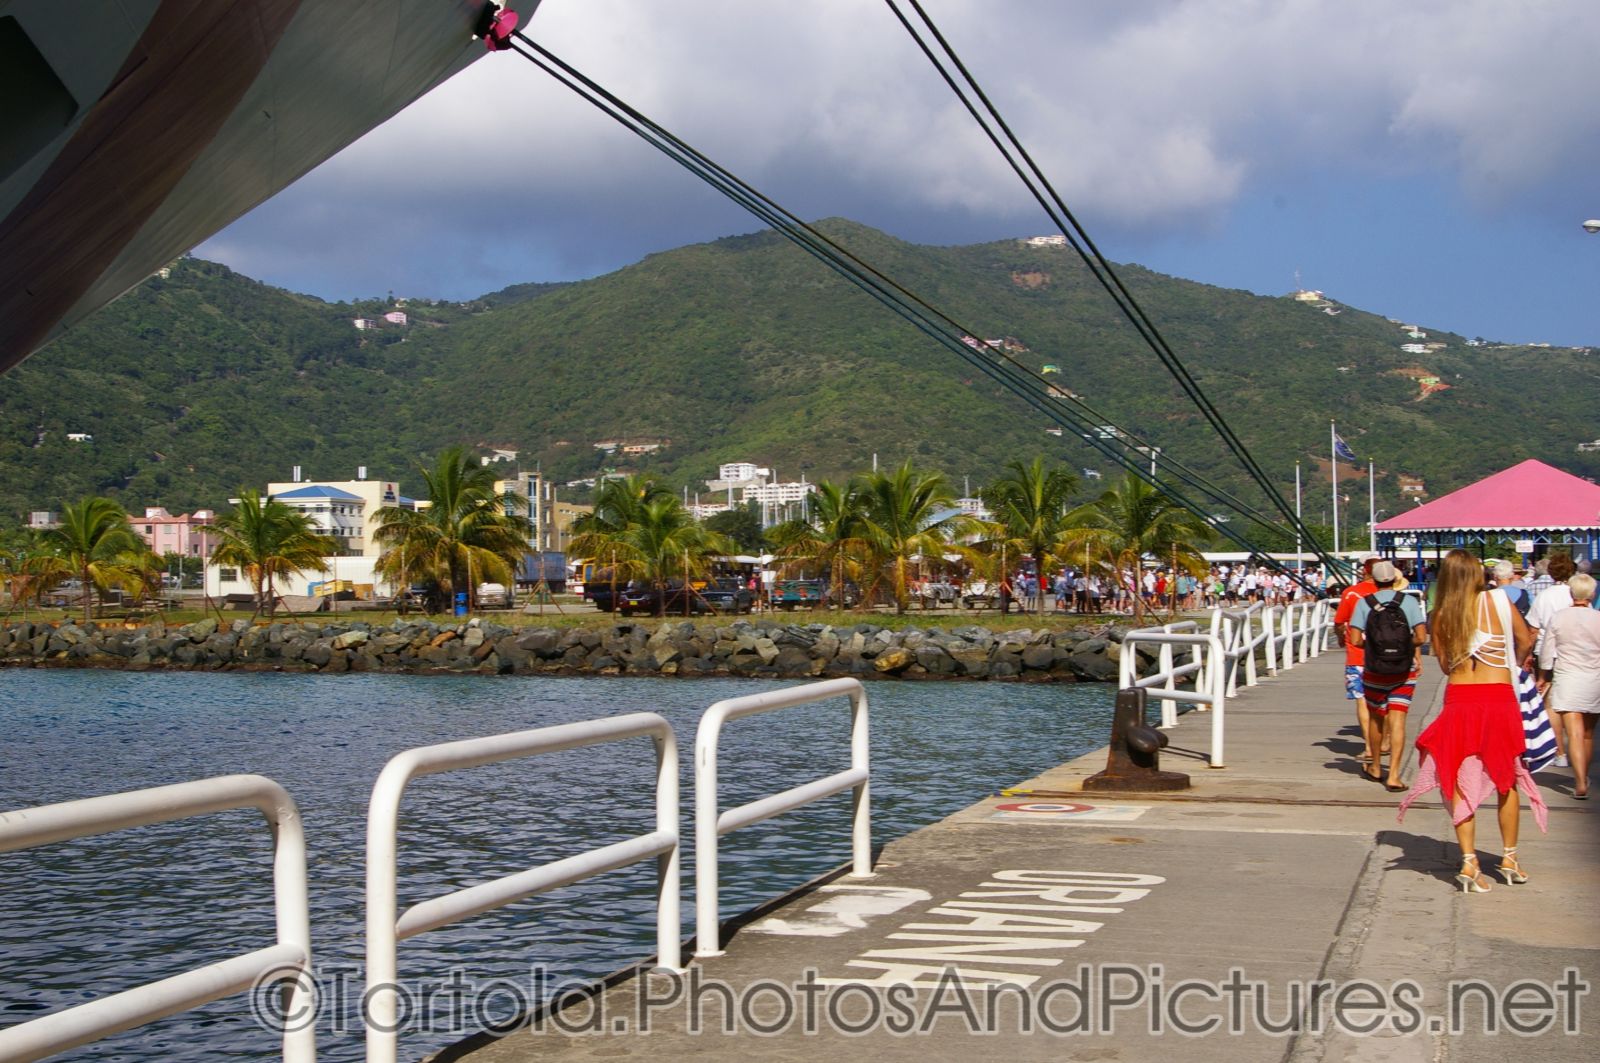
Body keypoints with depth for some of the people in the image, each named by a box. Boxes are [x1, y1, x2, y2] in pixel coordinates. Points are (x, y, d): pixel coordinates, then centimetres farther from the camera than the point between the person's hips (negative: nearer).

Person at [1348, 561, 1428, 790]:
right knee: (1397, 720, -2)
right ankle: (1393, 776, -10)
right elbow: (1421, 637, -12)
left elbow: (1355, 640, -11)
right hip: (1404, 671, -1)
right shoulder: (1409, 601, -5)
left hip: (1374, 670, 1)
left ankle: (1374, 768, 34)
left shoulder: (1363, 603, -5)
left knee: (1375, 718, 17)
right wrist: (1407, 645, 8)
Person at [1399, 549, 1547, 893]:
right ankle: (1510, 859, 23)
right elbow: (1525, 641, 8)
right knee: (1507, 780, 14)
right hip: (1499, 697, -1)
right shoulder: (1498, 601, -4)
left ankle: (1469, 862, -4)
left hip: (1458, 698, 1)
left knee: (1461, 781, 4)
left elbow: (1445, 665, 6)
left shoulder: (1440, 616, 0)